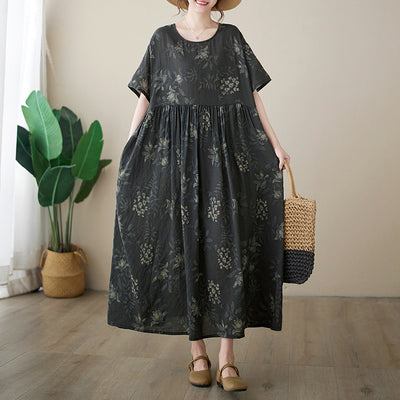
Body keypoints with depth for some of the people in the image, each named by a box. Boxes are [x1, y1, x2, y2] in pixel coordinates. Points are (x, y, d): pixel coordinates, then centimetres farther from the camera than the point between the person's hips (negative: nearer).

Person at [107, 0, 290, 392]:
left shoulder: (231, 36, 13)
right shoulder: (163, 38, 12)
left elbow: (253, 95, 11)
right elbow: (145, 96, 9)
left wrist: (275, 143, 3)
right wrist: (129, 148, 0)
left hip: (226, 152, 0)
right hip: (176, 153, 0)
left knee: (228, 243, -8)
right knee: (185, 244, -1)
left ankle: (227, 359, -3)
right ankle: (198, 352, 9)